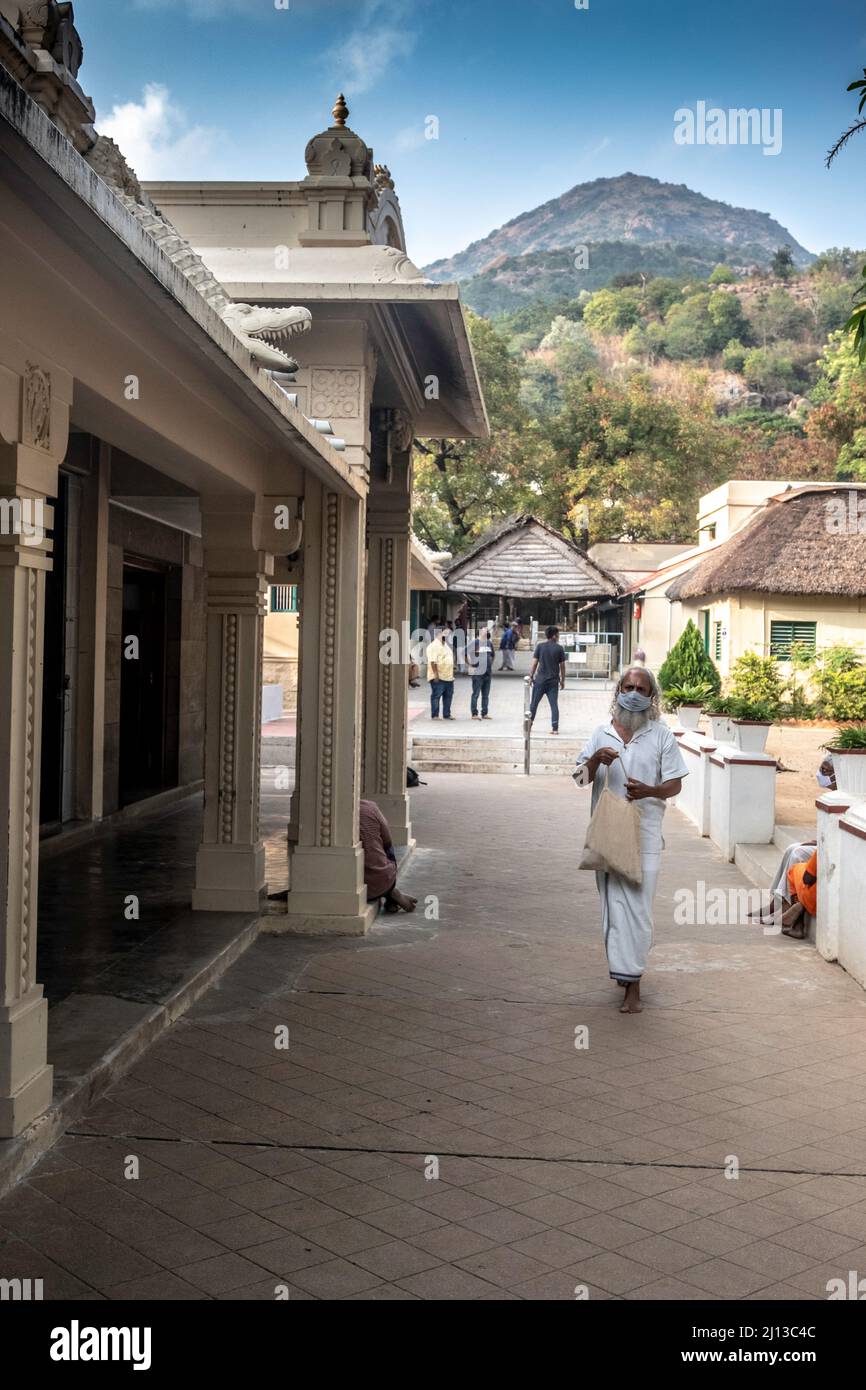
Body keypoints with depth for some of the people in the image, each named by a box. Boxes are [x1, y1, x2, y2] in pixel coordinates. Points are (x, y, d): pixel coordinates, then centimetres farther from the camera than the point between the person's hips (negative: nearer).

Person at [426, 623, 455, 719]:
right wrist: (436, 674, -24)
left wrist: (452, 673, 22)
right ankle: (434, 715, 2)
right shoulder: (434, 646, -13)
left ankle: (447, 714, 20)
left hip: (448, 676, 9)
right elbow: (433, 662, -20)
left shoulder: (445, 645, 18)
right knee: (436, 696, -3)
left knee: (448, 695, 12)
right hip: (438, 677, -9)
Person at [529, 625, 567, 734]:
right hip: (553, 681, 0)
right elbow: (562, 666, 2)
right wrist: (562, 680, 11)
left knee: (534, 703, 11)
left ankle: (529, 723, 18)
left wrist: (531, 676, 5)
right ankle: (555, 728, -3)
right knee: (554, 704, 2)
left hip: (540, 680, 0)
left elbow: (534, 663, -2)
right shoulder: (559, 648, -1)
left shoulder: (540, 646, 0)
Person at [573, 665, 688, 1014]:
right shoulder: (601, 734, 8)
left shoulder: (661, 736, 2)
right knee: (614, 902, 4)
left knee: (638, 905, -5)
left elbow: (675, 785, 2)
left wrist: (649, 791, -19)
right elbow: (580, 779, 8)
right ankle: (625, 969, 17)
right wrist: (595, 760, -13)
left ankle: (632, 983, 0)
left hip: (644, 833, -2)